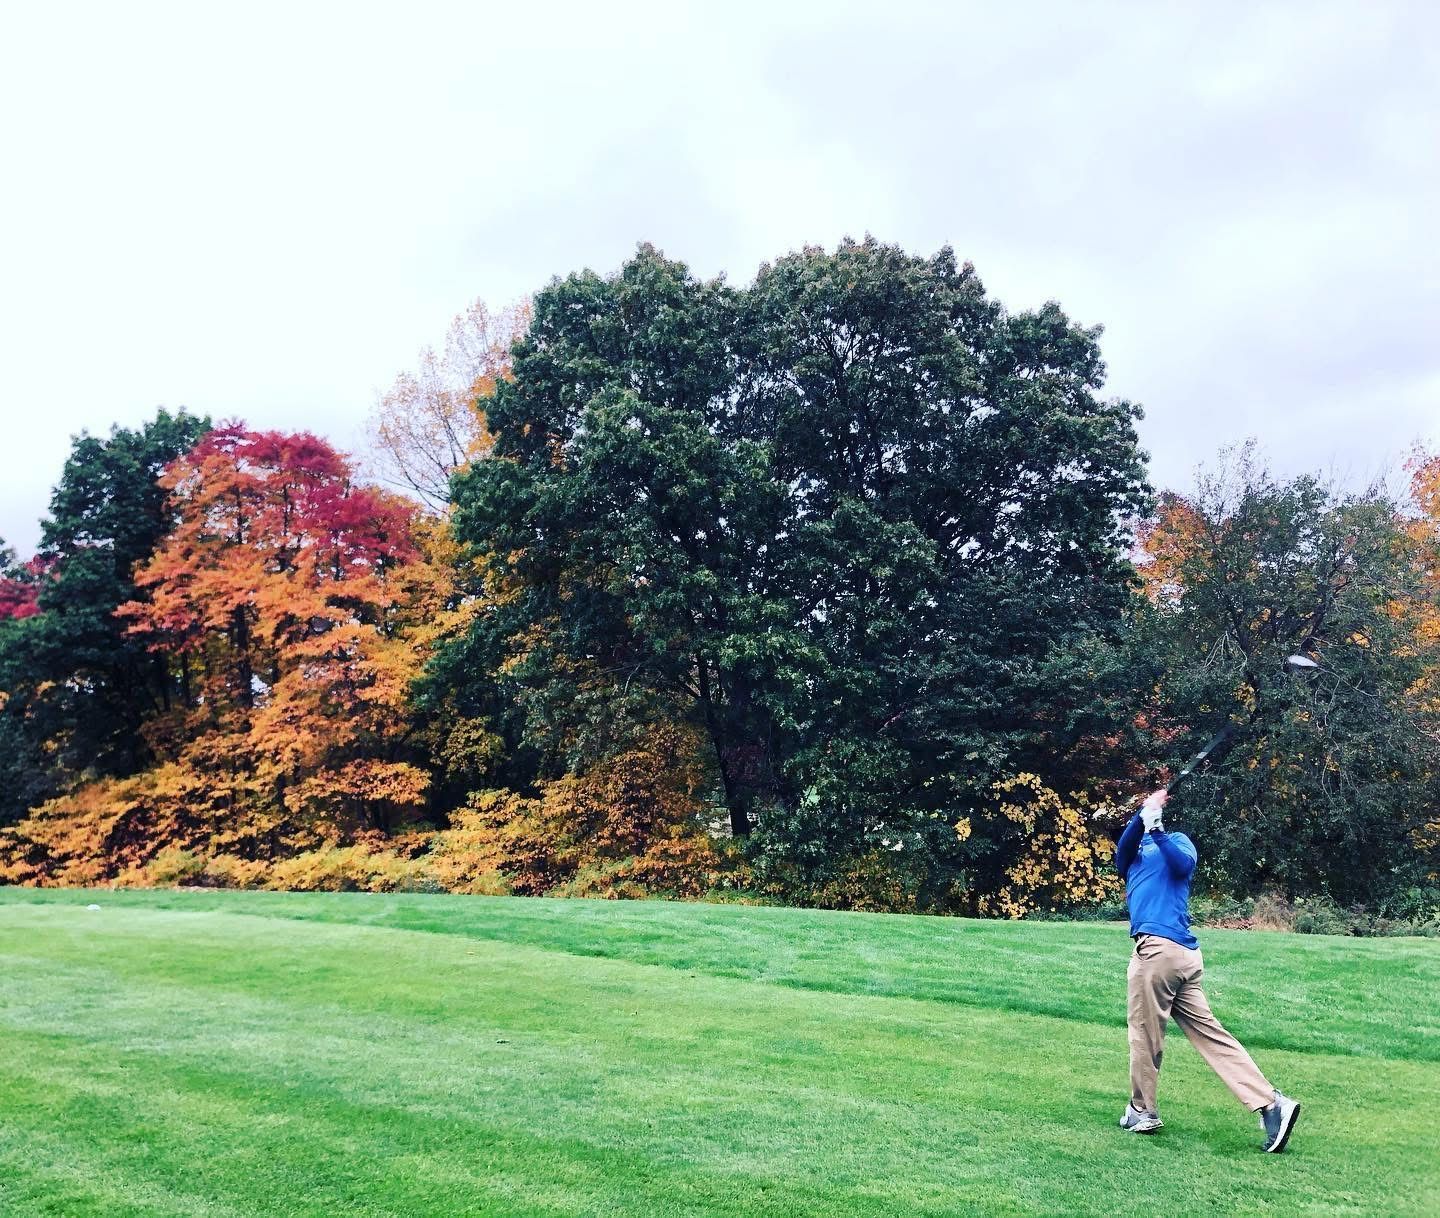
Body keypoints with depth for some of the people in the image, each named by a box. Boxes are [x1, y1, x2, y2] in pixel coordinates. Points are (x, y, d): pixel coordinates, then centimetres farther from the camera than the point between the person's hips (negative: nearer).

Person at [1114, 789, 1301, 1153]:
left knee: (1145, 1033, 2)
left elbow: (1183, 864, -15)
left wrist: (1157, 831, -29)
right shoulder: (1133, 853, 24)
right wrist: (1142, 818, -15)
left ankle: (1142, 1111, 13)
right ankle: (1271, 1103, 3)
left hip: (1158, 947, -7)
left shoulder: (1178, 841, 7)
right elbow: (1122, 850, 1)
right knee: (1209, 1032, 5)